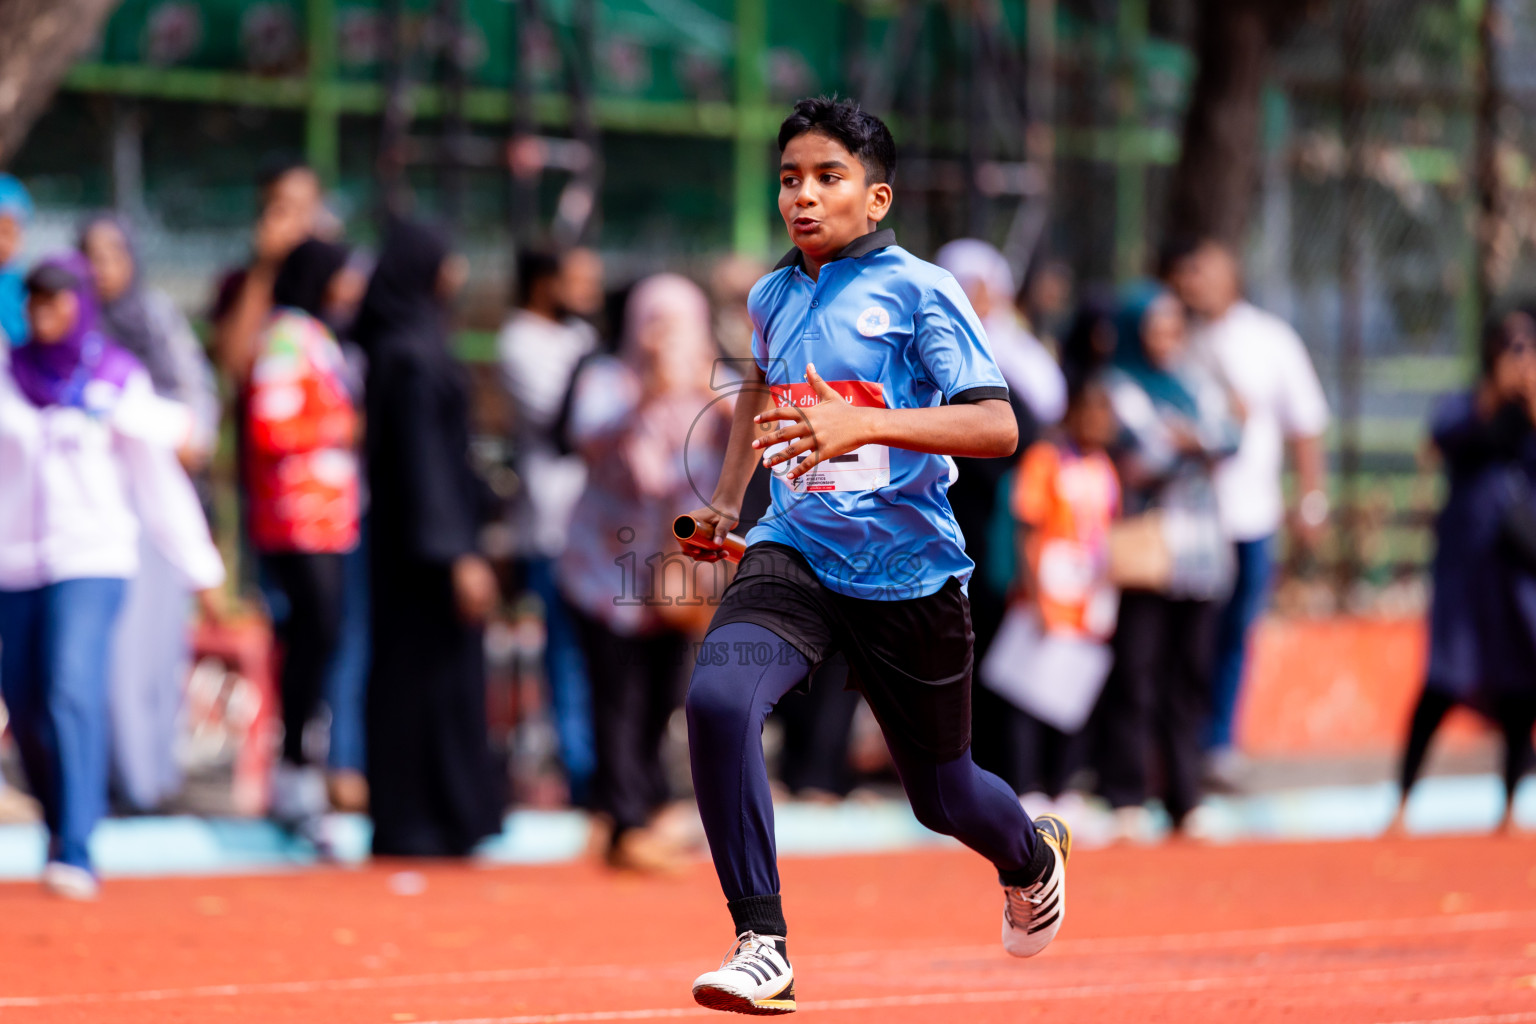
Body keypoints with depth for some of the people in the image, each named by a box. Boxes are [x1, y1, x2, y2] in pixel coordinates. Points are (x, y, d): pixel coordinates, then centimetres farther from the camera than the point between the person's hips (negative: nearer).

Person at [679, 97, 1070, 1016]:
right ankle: (762, 948, -24)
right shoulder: (773, 300, 8)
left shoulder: (919, 291, -10)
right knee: (718, 698, -28)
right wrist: (728, 499, 26)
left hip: (909, 572, -3)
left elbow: (998, 426, -21)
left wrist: (865, 425, -33)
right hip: (795, 554, 3)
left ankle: (1033, 854, 51)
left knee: (942, 794, 13)